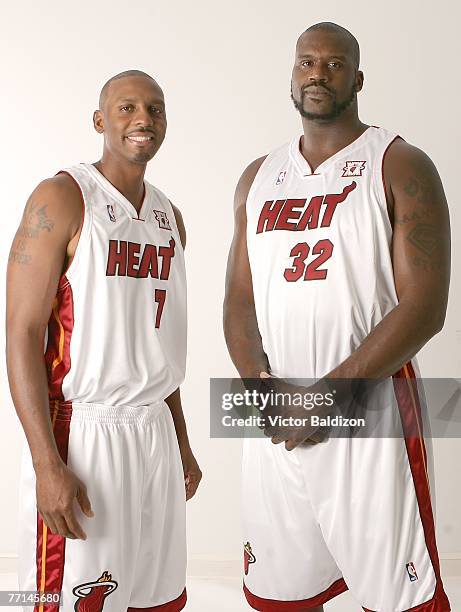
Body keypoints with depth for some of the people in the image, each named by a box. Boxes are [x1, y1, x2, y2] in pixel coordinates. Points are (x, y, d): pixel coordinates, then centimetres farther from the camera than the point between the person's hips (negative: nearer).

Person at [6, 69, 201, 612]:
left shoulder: (169, 217, 13)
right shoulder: (62, 199, -8)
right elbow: (22, 334, -13)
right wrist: (47, 465, -18)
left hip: (155, 431, 7)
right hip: (81, 431, -6)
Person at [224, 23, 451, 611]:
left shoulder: (400, 167, -3)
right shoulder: (259, 178, 13)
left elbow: (424, 306, -11)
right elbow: (239, 299, 11)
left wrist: (329, 394, -16)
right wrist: (260, 383, -7)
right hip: (273, 420, 5)